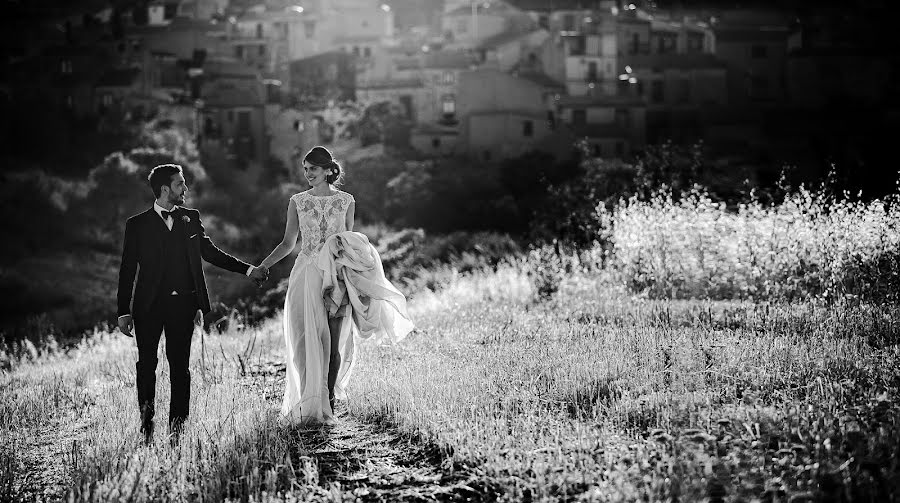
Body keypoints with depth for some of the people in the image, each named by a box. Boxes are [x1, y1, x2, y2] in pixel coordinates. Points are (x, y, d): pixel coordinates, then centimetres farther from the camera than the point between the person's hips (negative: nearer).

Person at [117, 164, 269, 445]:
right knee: (146, 365, 1)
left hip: (182, 305, 2)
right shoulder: (138, 225, 2)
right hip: (149, 305, -2)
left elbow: (210, 252, 19)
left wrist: (248, 270, 16)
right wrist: (124, 312, -2)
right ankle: (147, 427, 11)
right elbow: (127, 271, 2)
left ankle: (177, 428, 4)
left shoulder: (191, 219, 10)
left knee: (179, 365, 0)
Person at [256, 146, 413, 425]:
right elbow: (288, 243, 8)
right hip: (307, 274, 0)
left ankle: (329, 403, 10)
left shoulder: (346, 201, 6)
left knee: (334, 345, -2)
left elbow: (350, 242, 14)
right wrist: (263, 265, -2)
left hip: (336, 276, 0)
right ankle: (310, 404, 3)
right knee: (308, 341, -5)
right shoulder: (297, 201, 7)